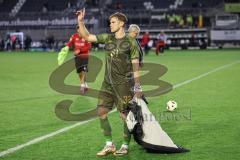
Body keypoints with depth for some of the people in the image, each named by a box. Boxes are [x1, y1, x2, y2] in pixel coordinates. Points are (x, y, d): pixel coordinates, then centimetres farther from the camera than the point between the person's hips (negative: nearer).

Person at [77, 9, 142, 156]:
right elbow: (87, 36, 12)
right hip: (108, 83, 6)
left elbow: (135, 65, -6)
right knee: (101, 112, 2)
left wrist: (138, 87, -8)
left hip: (124, 83, -6)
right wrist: (81, 22, -2)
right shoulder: (107, 38, 9)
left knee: (125, 114, -2)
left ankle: (125, 146, 15)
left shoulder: (131, 42, -6)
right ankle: (109, 145, 13)